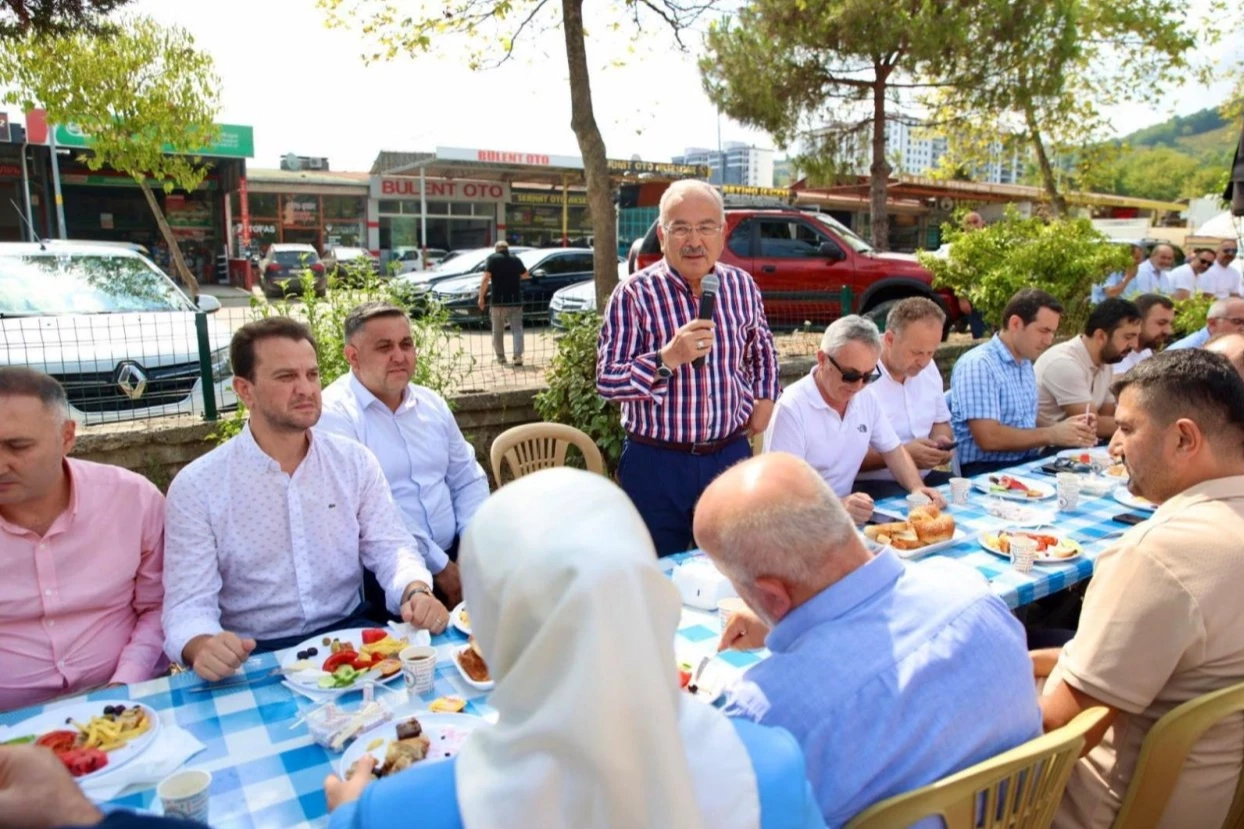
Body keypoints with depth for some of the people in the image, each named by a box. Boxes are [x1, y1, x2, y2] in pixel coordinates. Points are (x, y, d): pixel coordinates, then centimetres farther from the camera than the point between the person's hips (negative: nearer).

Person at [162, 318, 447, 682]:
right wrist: (202, 645, -31)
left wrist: (415, 590, -22)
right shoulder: (195, 487, -6)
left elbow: (389, 545, 1)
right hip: (256, 657, -1)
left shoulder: (355, 460, 3)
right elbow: (189, 603, -7)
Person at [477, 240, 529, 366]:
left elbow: (486, 279, -12)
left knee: (498, 331, 12)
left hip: (498, 301, -2)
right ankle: (518, 356, -15)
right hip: (515, 300, 2)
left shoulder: (492, 259, -2)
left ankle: (500, 357, 17)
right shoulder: (516, 260, 8)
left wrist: (481, 297, -8)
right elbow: (526, 275, 23)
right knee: (517, 329, 0)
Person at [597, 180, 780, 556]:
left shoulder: (742, 285, 3)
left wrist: (765, 398, 8)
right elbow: (606, 381, -14)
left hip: (731, 454, 4)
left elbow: (762, 348, 21)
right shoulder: (634, 294, -12)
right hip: (657, 462, -4)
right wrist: (667, 359, -27)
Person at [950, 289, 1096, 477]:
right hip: (985, 471, -8)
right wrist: (1052, 435, -14)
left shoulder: (1025, 364, 15)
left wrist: (1062, 428, 1)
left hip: (1026, 464, 9)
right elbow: (988, 438, -22)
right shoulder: (978, 365, -14)